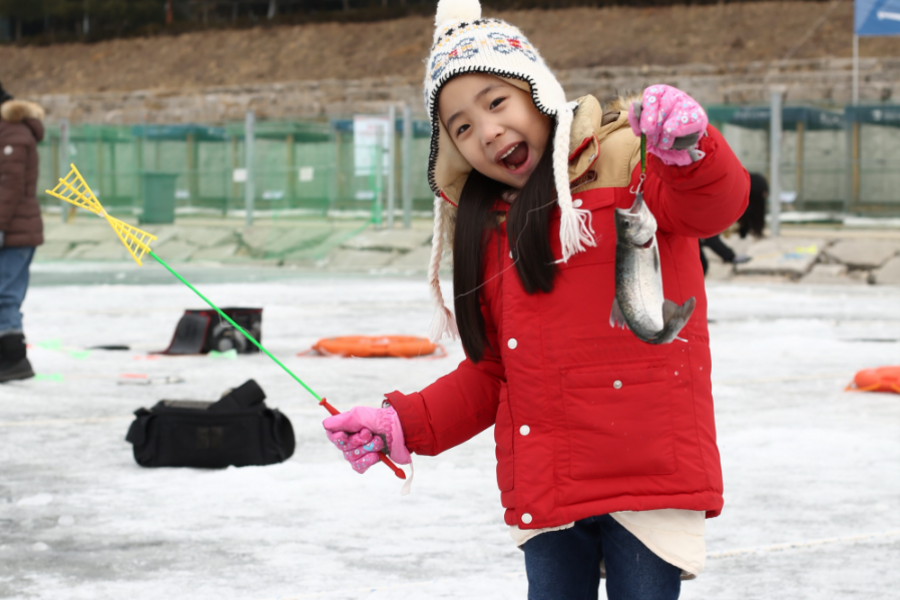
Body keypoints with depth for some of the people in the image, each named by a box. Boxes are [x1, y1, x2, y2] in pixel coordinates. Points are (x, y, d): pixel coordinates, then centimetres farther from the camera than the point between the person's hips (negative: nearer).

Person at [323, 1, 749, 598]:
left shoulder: (624, 159, -2)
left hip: (648, 472, -6)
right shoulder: (486, 231, 17)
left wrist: (690, 146, -44)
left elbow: (717, 205, -23)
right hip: (547, 491, 6)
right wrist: (404, 424, 10)